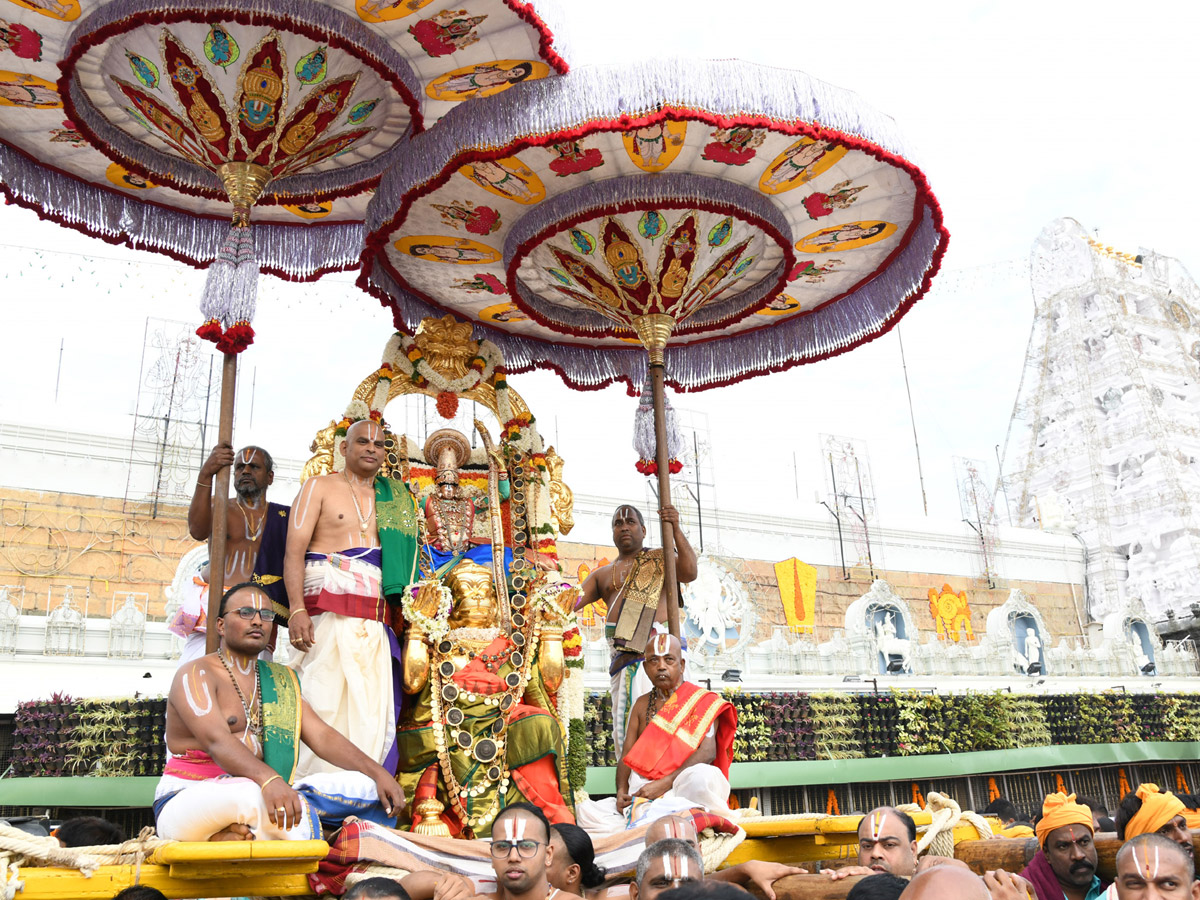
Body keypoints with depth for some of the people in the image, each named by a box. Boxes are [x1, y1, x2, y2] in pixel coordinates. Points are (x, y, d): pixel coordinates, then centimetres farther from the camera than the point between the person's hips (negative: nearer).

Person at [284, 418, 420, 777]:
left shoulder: (394, 499, 21)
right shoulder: (320, 486, 8)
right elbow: (294, 551, -1)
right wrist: (297, 610, -15)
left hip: (374, 624, 4)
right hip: (327, 615, -4)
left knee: (372, 713, -1)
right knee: (323, 707, -10)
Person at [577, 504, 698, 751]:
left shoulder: (660, 559, 17)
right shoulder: (603, 575, 27)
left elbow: (690, 573, -3)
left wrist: (676, 530, -10)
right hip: (623, 654, 4)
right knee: (625, 719, -4)